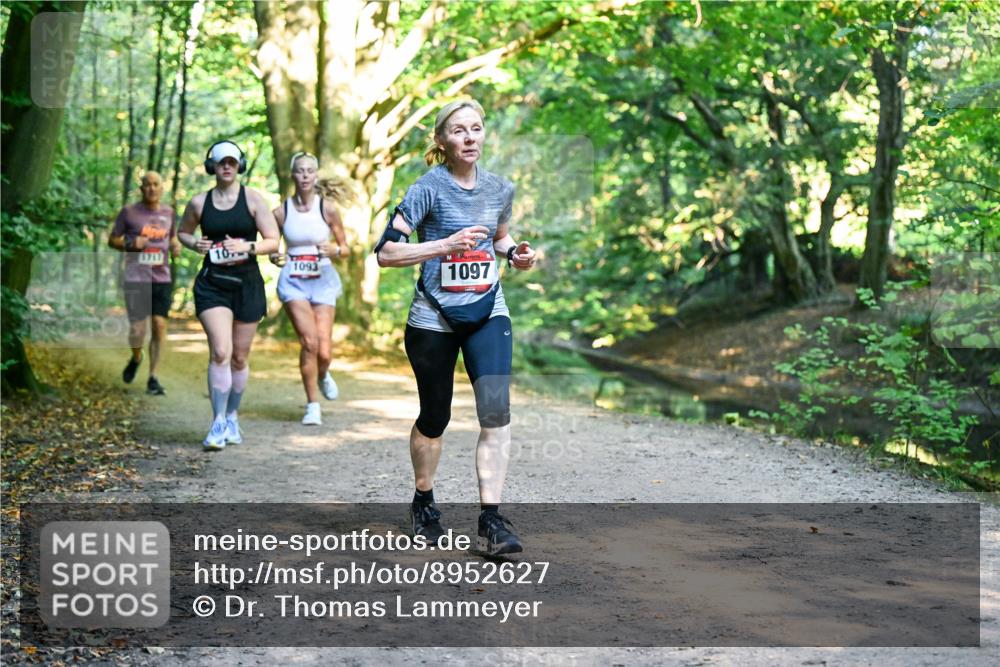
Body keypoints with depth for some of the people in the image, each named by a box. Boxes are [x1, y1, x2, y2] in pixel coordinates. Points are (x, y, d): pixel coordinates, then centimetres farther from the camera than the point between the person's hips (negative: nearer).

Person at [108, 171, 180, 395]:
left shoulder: (168, 212, 10)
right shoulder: (129, 212, 0)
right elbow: (112, 240, 6)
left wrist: (176, 247, 2)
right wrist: (130, 243, -13)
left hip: (162, 278, 3)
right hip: (136, 279, -3)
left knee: (160, 325, -5)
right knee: (137, 330, -6)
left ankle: (152, 378, 5)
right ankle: (135, 358, 29)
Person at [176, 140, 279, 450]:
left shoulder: (253, 199, 1)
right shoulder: (199, 203, 5)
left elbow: (273, 241, 1)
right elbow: (182, 231, 22)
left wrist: (248, 247, -18)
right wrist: (194, 244, 0)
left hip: (247, 283, 1)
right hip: (212, 283, 0)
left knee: (239, 357, 9)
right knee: (220, 352, -16)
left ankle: (232, 417, 27)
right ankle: (218, 423, -11)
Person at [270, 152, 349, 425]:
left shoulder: (327, 208, -1)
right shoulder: (281, 212, 1)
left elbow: (345, 248, 6)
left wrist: (333, 250, -16)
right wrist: (275, 257, -10)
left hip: (323, 281, 0)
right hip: (293, 282, 0)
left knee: (323, 352, -5)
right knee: (309, 341, -17)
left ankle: (322, 375, 34)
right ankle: (313, 405, -2)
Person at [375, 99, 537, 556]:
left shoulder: (500, 189, 5)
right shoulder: (429, 188, -10)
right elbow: (385, 252, -15)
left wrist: (515, 254, 3)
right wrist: (447, 245, -24)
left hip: (487, 313, 3)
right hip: (433, 319, -3)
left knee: (496, 410, -15)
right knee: (435, 417, 10)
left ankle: (490, 522, -13)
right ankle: (423, 502, 36)